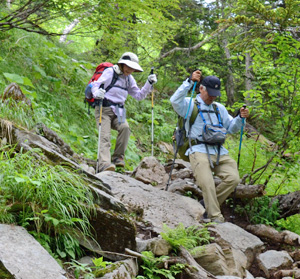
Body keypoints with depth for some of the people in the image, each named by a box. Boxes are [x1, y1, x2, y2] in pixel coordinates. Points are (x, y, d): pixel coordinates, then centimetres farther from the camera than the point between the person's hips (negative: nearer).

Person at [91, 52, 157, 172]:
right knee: (105, 136, -21)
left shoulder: (129, 78, 17)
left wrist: (149, 84, 5)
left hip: (118, 111, 5)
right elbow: (95, 85, -11)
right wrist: (97, 93, -35)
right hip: (104, 109, -5)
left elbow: (139, 95, 18)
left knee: (125, 127, -25)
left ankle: (118, 158, -16)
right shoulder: (110, 72, -2)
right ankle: (104, 164, -34)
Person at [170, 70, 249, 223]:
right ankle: (215, 216, -15)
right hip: (199, 151, -6)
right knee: (207, 183, -24)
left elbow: (231, 128, 26)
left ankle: (208, 203, 2)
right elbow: (175, 101, -14)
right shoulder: (190, 105, 7)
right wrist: (190, 81, -17)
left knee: (233, 178, -14)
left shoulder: (219, 108, 26)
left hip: (219, 152, 6)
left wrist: (240, 118, 6)